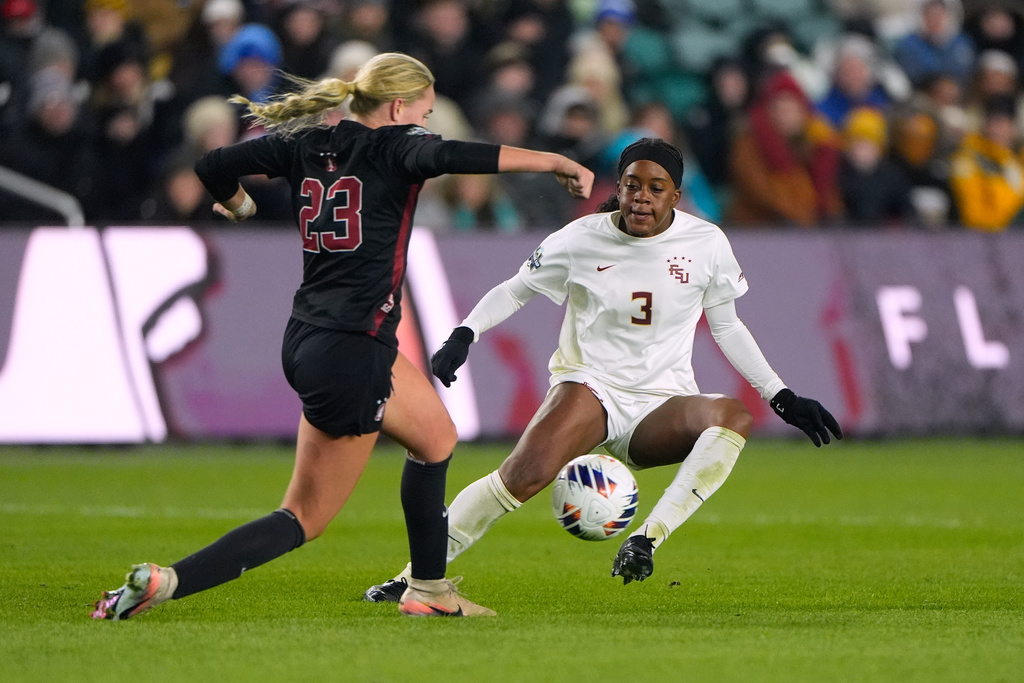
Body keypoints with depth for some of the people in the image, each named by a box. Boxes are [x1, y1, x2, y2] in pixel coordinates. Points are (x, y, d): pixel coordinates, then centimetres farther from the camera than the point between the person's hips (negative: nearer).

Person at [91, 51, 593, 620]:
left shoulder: (306, 145, 7)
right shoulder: (394, 147, -10)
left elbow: (215, 166, 5)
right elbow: (450, 156, -29)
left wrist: (237, 205, 27)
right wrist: (558, 162, -24)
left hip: (308, 340, 9)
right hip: (350, 358, -9)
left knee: (436, 437, 28)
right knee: (305, 519, -2)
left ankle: (429, 591, 35)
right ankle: (165, 583, -14)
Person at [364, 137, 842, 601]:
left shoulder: (707, 243, 0)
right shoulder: (583, 239, -4)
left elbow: (726, 327, 14)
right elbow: (513, 291, 9)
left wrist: (782, 398, 10)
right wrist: (463, 336, -8)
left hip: (661, 407, 2)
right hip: (590, 385, -2)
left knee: (735, 416, -32)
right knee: (524, 475, -30)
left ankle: (646, 540, -35)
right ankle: (419, 573, -18)